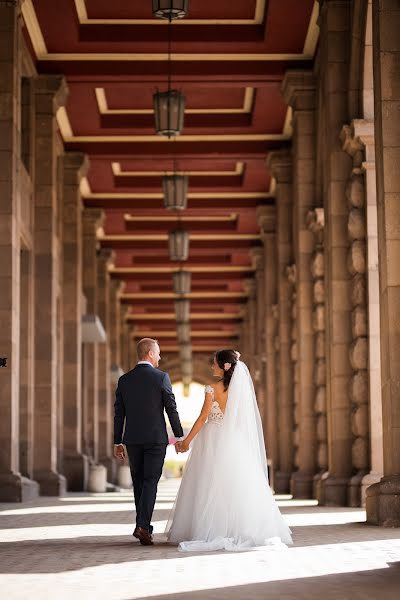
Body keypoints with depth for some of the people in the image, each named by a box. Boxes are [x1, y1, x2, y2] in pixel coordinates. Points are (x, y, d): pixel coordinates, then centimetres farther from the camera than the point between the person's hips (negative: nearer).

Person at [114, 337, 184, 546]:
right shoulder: (161, 377, -7)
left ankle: (142, 525, 20)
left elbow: (119, 414, 6)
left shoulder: (124, 380, 4)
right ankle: (143, 526, -15)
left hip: (132, 439, 4)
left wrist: (117, 442, 12)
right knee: (150, 482, -2)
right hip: (156, 438, -4)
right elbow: (171, 409, -6)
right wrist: (179, 436, 3)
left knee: (138, 482, 14)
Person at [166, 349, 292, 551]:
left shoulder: (213, 389, -10)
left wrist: (187, 441, -4)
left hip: (213, 441, -4)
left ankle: (209, 531, 4)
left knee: (211, 487, 2)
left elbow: (203, 418, -10)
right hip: (234, 441, 4)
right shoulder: (241, 388, 3)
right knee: (238, 485, 5)